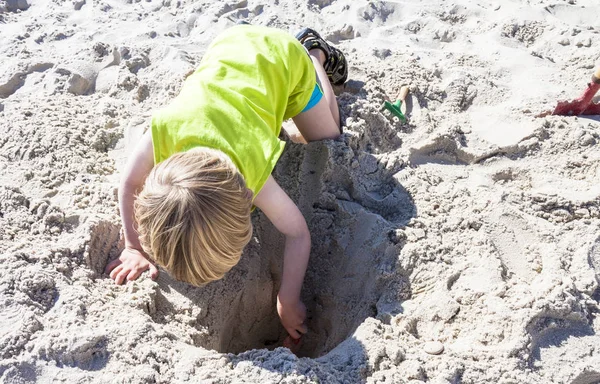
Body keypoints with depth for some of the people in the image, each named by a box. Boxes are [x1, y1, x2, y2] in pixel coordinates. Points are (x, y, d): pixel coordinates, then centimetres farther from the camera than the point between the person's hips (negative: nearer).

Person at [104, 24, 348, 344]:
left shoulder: (254, 171, -42)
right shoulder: (165, 130, -40)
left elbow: (299, 234, -27)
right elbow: (129, 185, -20)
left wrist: (288, 304, -23)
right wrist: (135, 247, -21)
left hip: (285, 58, -2)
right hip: (230, 46, 3)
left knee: (328, 140, 19)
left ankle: (316, 55, 34)